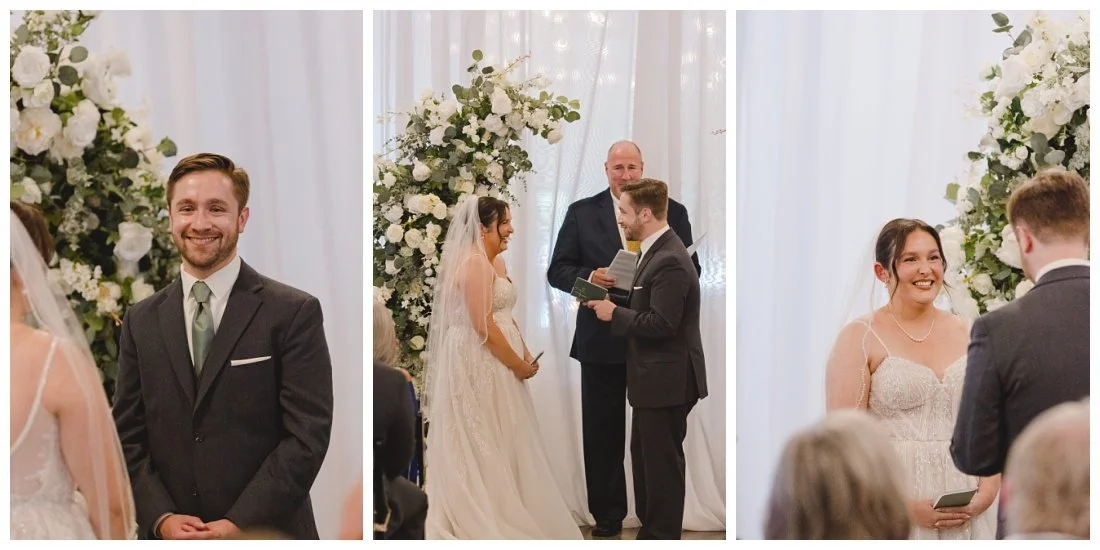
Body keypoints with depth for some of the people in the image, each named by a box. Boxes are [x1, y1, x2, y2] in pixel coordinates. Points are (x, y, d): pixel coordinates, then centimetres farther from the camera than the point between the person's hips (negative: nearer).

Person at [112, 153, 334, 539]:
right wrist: (162, 518, -9)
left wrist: (238, 525, -16)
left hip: (265, 533, -3)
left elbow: (308, 434, -10)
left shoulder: (294, 313, -6)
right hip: (170, 536, 3)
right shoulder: (141, 321, 7)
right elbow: (128, 435, 6)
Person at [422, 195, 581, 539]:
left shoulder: (497, 261, 13)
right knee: (482, 440, -1)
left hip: (496, 361, 10)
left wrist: (525, 354, 7)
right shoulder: (474, 262, -18)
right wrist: (518, 365, -14)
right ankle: (481, 518, 8)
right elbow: (483, 326, -22)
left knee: (498, 438, 14)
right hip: (479, 361, -10)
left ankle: (499, 509, 23)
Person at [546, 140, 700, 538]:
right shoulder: (582, 213, 4)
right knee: (603, 431, 7)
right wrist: (589, 277, -19)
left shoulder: (672, 212, 4)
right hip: (602, 340, 0)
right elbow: (558, 270, 2)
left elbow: (691, 268, 4)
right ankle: (607, 515, 18)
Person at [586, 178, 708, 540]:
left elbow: (661, 323, -26)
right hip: (655, 378, 11)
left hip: (666, 382, -11)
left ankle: (663, 536, 9)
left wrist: (614, 313, -16)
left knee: (662, 464, -1)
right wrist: (613, 300, 2)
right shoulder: (656, 251, 10)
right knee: (645, 457, 20)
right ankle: (650, 528, 31)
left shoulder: (670, 260, -22)